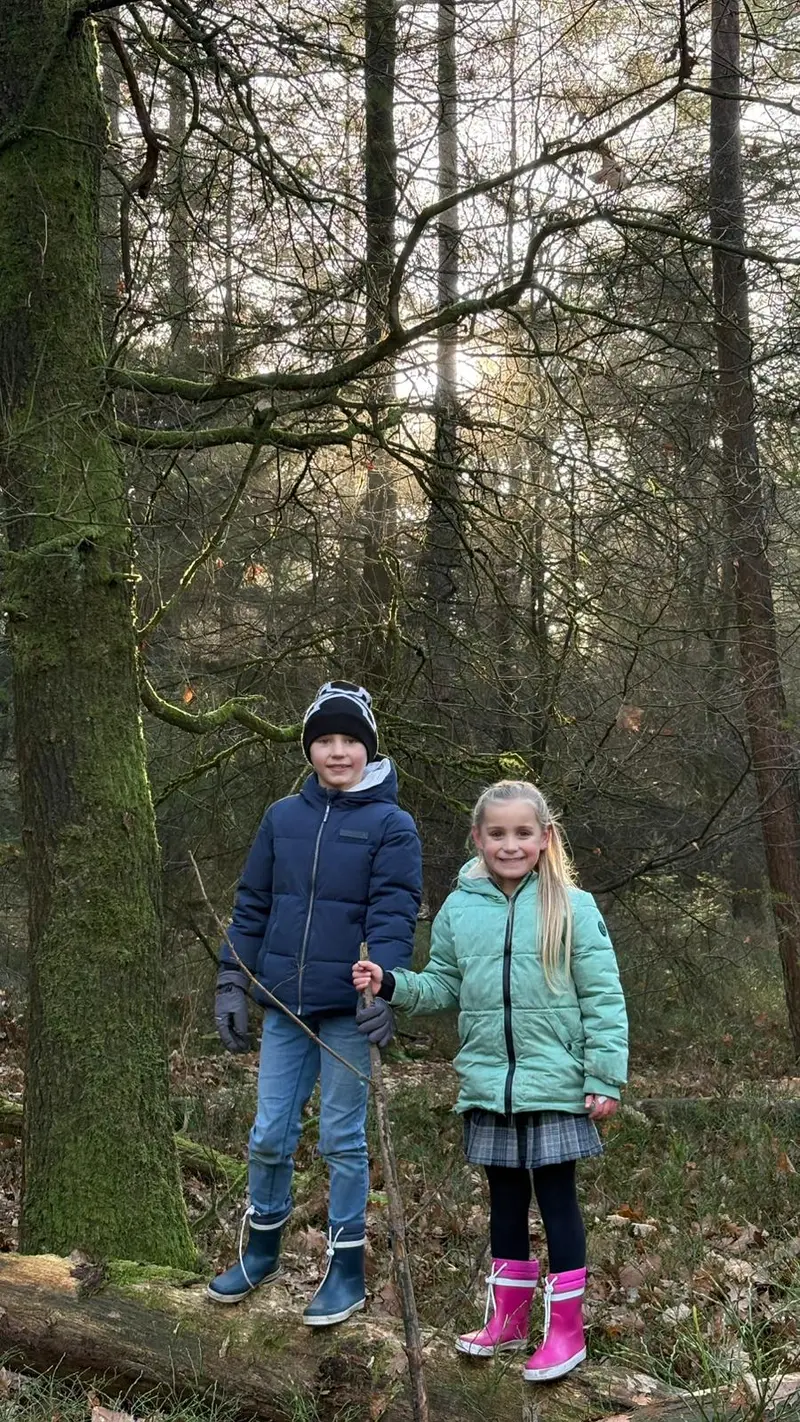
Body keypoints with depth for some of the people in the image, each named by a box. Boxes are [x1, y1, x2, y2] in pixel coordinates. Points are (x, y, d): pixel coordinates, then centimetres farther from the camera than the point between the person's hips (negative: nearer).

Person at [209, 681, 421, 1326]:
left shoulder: (391, 825, -5)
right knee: (270, 1136, 11)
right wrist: (232, 984, 8)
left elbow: (394, 913, -13)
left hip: (347, 1010, -4)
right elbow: (252, 904, 11)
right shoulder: (283, 817, 8)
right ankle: (261, 1254, 32)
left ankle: (346, 1272, 20)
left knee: (343, 1140, 5)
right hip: (285, 1006, 4)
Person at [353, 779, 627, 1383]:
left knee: (557, 1198, 4)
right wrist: (391, 984, -5)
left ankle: (566, 1328, 17)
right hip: (488, 1085, 4)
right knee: (505, 1199, 16)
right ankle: (509, 1316, 31)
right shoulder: (459, 909, 4)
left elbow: (603, 999, -6)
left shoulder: (572, 907, -7)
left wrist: (605, 1078, -9)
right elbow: (443, 987, 12)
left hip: (555, 1084, -4)